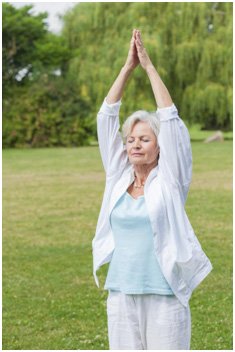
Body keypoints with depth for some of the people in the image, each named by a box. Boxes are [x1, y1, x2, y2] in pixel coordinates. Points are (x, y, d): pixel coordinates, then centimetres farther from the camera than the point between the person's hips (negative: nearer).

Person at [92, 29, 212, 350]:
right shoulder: (118, 177, 7)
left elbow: (170, 118, -9)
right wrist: (128, 66, 1)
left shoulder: (170, 180, -2)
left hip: (165, 296, -4)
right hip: (121, 295, 4)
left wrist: (149, 65, -6)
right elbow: (107, 116, 5)